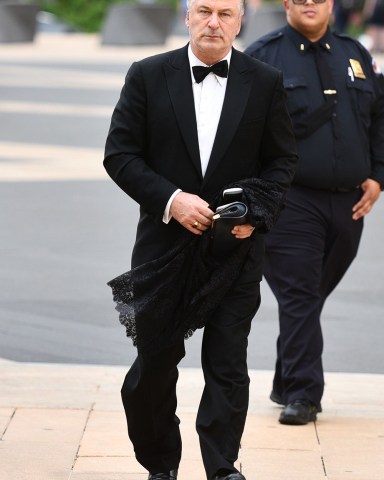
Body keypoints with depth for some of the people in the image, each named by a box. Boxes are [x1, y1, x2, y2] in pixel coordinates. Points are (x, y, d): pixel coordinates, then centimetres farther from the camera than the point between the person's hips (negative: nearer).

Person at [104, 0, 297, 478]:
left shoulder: (266, 83, 2)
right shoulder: (148, 76, 0)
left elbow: (283, 159, 7)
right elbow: (119, 155, -2)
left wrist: (256, 211, -10)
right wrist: (170, 200, -14)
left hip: (236, 247, 0)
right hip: (166, 244, 0)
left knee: (228, 364, -1)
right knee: (155, 361, 7)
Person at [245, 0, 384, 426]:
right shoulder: (263, 56, -1)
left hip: (348, 206, 5)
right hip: (291, 202, -5)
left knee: (314, 294, 12)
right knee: (298, 297, -8)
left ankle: (287, 384, 24)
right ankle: (301, 394, -7)